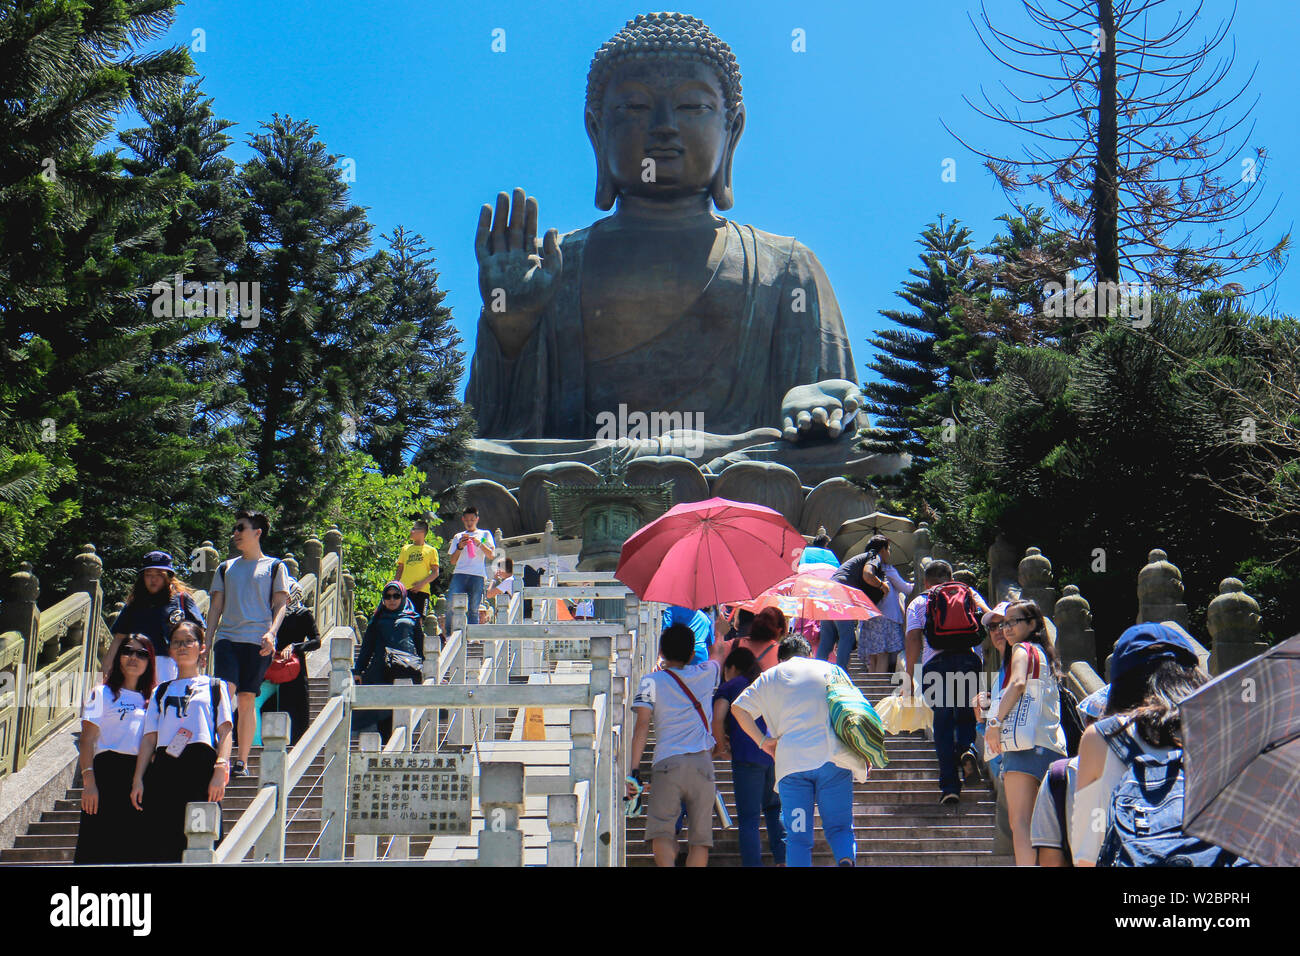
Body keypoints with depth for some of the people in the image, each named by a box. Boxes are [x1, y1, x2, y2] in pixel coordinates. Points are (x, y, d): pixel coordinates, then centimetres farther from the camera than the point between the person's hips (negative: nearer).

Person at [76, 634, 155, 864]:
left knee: (136, 851, -1)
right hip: (108, 772, -3)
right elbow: (88, 740, -2)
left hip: (143, 776, 4)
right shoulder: (103, 693, 8)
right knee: (99, 850, -8)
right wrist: (88, 780, -14)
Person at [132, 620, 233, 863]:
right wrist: (138, 779, 4)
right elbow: (149, 737, 16)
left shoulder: (215, 686, 16)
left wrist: (220, 770, -11)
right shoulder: (160, 691, 23)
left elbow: (225, 732, 4)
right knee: (161, 841, -5)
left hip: (201, 765, -3)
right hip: (165, 766, 3)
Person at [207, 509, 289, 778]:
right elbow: (216, 606, 18)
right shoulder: (226, 568, 19)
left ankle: (242, 762, 4)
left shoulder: (274, 567, 9)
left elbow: (280, 604, 4)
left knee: (247, 700, -1)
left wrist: (272, 632, -13)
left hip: (257, 641, -2)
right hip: (227, 637, 2)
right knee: (225, 691, -16)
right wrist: (207, 640, 8)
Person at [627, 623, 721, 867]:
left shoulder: (651, 681, 7)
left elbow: (642, 726, -3)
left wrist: (634, 769, -4)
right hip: (702, 762, 2)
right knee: (700, 837, 6)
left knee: (661, 832, -7)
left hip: (666, 763, -2)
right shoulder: (705, 674, 15)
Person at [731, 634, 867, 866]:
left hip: (792, 761, 0)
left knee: (797, 837, 4)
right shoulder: (830, 669, 17)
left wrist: (762, 740, 9)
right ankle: (847, 859, -22)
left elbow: (738, 708, 8)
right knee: (839, 827, 7)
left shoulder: (769, 677, 17)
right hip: (833, 759, 0)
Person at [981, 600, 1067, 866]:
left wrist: (995, 722, -21)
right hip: (1051, 746, 9)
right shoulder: (1045, 655, 26)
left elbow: (1017, 683, -17)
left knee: (1020, 821, -16)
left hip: (1026, 744, -9)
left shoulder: (1023, 649, 1)